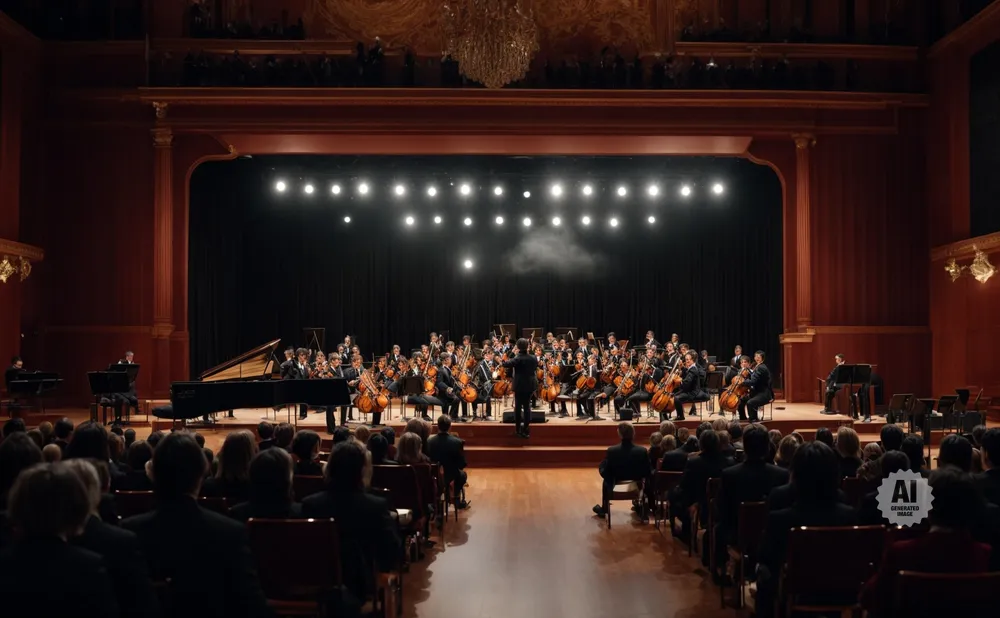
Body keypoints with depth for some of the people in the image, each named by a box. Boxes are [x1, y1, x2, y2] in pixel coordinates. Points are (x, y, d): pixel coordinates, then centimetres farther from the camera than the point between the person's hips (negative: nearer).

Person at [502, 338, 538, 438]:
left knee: (518, 406, 6)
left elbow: (506, 364, -28)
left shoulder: (517, 359, -16)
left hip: (519, 386, -4)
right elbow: (536, 366, 19)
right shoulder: (533, 358, 0)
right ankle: (526, 429, 9)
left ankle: (518, 428, 10)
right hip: (530, 385, 4)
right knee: (527, 406, 10)